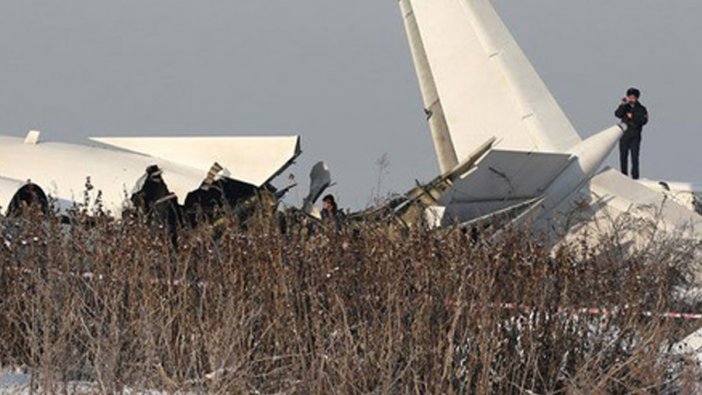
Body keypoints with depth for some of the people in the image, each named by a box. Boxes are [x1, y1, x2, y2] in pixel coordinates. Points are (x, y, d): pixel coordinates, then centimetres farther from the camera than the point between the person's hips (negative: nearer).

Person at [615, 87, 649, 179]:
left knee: (635, 157, -9)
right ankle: (624, 175, 12)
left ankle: (635, 176, -8)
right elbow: (617, 114, -8)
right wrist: (624, 104, -17)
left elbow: (644, 120, -7)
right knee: (623, 157, 4)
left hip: (635, 137, -2)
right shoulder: (625, 107, 10)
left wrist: (633, 117, -14)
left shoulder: (641, 109, 6)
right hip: (624, 136, 2)